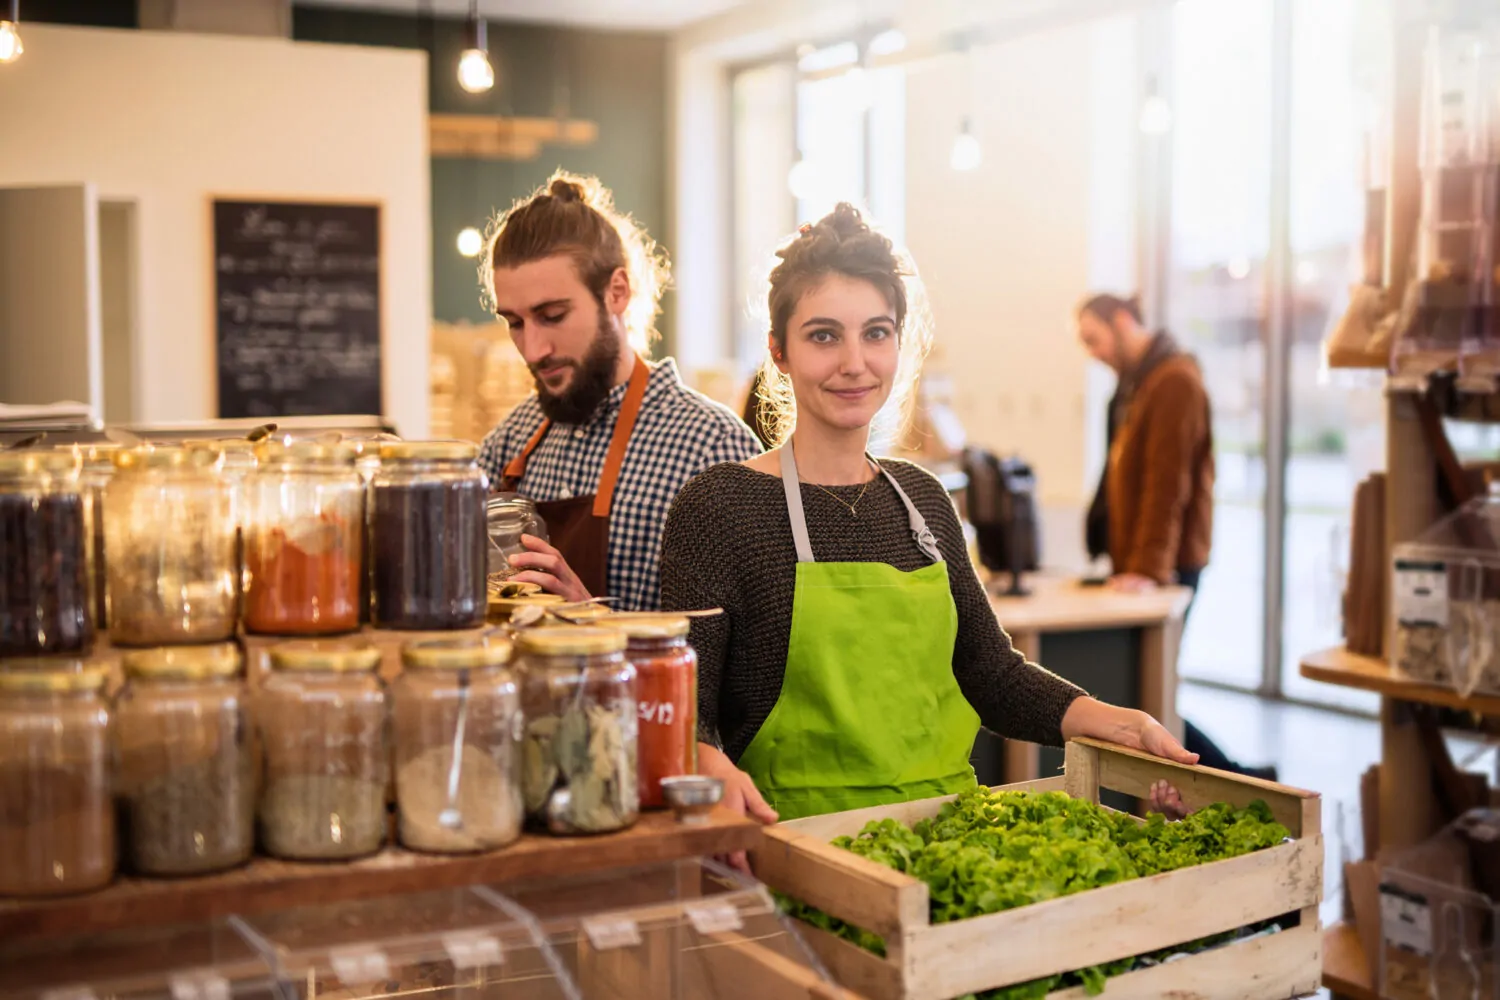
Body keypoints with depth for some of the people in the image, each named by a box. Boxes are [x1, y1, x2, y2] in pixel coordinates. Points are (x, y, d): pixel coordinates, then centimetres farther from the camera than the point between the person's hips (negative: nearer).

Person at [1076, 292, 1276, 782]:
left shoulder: (1174, 381, -13)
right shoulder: (1135, 381, 17)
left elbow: (1167, 483, -20)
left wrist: (1148, 567, -25)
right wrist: (1126, 560, 16)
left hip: (1166, 568, -9)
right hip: (1136, 563, 9)